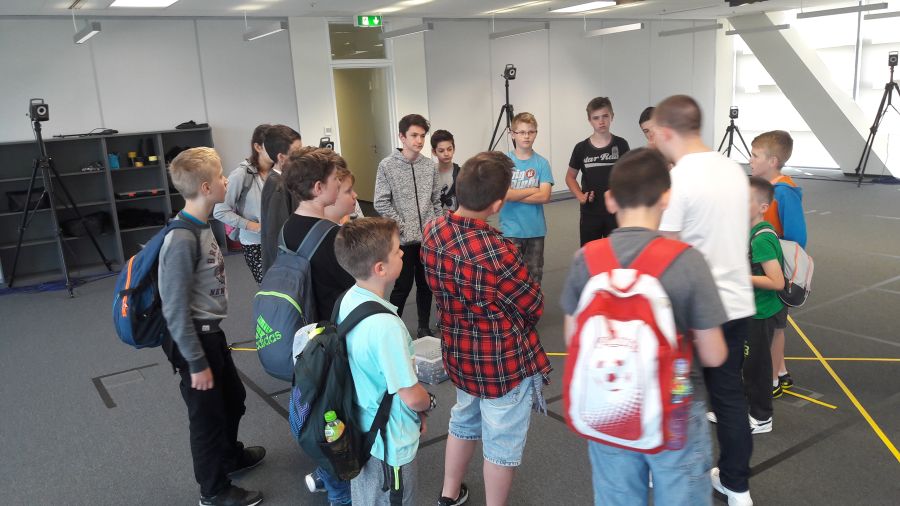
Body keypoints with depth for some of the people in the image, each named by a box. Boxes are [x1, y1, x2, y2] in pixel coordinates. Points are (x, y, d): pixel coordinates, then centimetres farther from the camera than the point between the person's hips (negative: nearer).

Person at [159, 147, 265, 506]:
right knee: (208, 413, 9)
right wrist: (197, 363, -19)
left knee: (233, 398, 25)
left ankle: (231, 455, 50)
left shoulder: (202, 227, 3)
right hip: (191, 338, -9)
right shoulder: (182, 239, -25)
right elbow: (175, 309, -23)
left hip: (211, 332, 9)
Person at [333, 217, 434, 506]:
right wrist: (427, 404, -1)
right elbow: (411, 396, -25)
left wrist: (416, 411, 10)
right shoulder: (385, 325, -33)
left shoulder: (349, 299, -7)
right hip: (390, 442, -7)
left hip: (360, 429, 7)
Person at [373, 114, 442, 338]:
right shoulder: (387, 166, -7)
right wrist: (402, 227, -12)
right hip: (402, 239, -4)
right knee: (402, 287, 3)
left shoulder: (430, 165, 4)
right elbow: (381, 203, -9)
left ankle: (424, 328, 26)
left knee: (426, 285, 12)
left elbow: (437, 201, 10)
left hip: (429, 238, 4)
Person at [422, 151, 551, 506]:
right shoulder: (497, 253, -31)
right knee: (502, 444, 14)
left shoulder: (433, 231, -10)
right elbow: (534, 306, -14)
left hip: (459, 354, 7)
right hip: (505, 363, -7)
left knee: (464, 422, 29)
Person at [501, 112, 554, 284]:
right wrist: (533, 189, -9)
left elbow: (544, 196, -11)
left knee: (535, 274, 13)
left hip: (536, 229, 2)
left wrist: (514, 195, -13)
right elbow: (502, 194, -14)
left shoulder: (542, 163, -2)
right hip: (511, 230, -2)